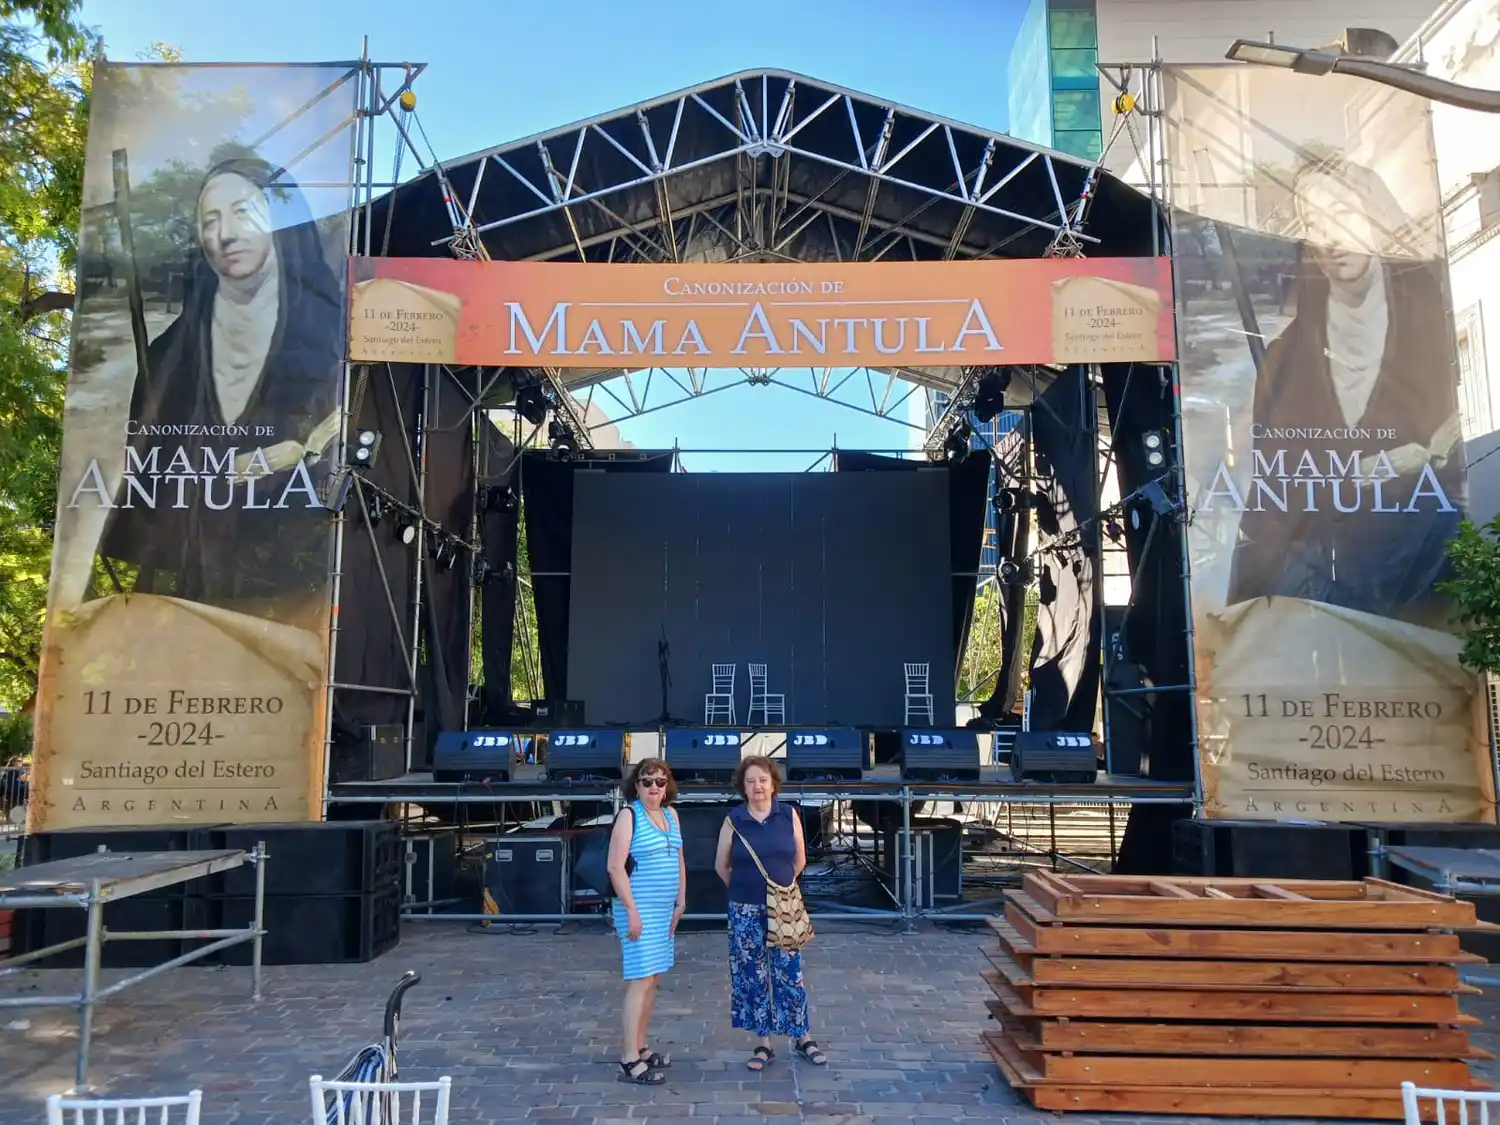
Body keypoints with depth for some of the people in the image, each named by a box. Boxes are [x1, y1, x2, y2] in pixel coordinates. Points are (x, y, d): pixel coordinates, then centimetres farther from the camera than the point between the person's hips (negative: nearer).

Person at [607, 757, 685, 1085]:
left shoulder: (671, 814, 11)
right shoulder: (629, 815, -10)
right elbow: (616, 867, -15)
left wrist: (680, 903, 12)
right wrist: (632, 910, -18)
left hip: (665, 910, 7)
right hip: (638, 909, -7)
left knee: (653, 980, 12)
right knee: (641, 981, -9)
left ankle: (640, 1047, 24)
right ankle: (629, 1061, -3)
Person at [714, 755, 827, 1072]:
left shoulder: (789, 815, -2)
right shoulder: (733, 821, -4)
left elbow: (799, 860, 8)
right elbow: (721, 865, 6)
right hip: (746, 912, 0)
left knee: (790, 975, 5)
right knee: (753, 977, 6)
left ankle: (802, 1038, 20)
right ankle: (763, 1045, 18)